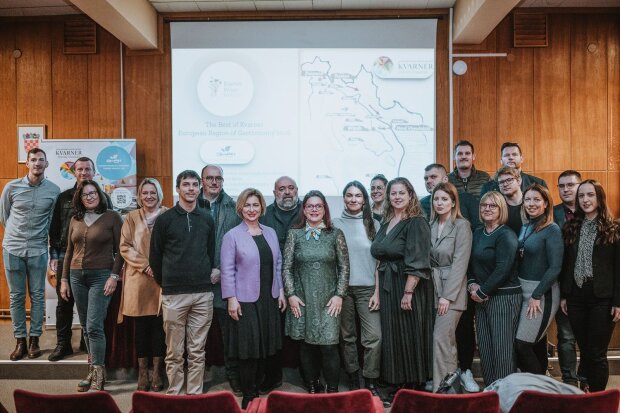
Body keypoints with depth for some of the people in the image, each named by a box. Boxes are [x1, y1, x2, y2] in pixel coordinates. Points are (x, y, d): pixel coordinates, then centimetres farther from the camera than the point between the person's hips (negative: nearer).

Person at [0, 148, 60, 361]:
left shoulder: (54, 190, -2)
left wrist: (41, 235, 7)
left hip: (38, 250, 0)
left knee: (37, 296, 5)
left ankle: (34, 339, 17)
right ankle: (20, 340, 17)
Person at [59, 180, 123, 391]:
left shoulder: (112, 217, -4)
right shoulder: (75, 219, 10)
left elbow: (120, 250, -6)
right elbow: (69, 252, 14)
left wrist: (114, 276, -13)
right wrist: (64, 279, 12)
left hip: (101, 276, -5)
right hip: (77, 276, 5)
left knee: (94, 326, -10)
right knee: (86, 327, 11)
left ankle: (98, 375, -2)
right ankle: (93, 370, 22)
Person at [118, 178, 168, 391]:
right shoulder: (132, 217, 8)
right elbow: (125, 247, 3)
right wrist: (145, 265, -9)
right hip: (138, 279, 1)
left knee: (159, 325, 3)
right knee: (141, 326, 6)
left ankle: (157, 373, 13)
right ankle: (142, 372, 17)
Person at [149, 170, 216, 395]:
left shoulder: (207, 219, 8)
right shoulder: (165, 219, 0)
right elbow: (155, 256, 5)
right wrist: (164, 283, 9)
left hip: (203, 294, 2)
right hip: (173, 294, -2)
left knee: (197, 352, 9)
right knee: (174, 352, 6)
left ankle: (195, 394, 20)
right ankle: (174, 394, 20)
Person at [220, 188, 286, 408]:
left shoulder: (270, 233, 10)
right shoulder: (232, 236, -5)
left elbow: (278, 264, 13)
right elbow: (227, 270, -8)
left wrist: (281, 291, 9)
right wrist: (231, 299, -13)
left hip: (269, 299, 5)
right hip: (245, 300, -4)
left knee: (268, 345, 10)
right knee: (249, 347, 2)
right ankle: (249, 394, 17)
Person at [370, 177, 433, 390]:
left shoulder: (417, 223, -11)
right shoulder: (386, 223, 13)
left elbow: (417, 263, -18)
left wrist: (408, 292, -22)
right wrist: (378, 289, 11)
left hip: (408, 287, -7)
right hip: (388, 287, 7)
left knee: (410, 336, 3)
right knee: (391, 336, 13)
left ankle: (414, 385, 19)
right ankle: (396, 382, 27)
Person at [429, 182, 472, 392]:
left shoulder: (462, 225, -7)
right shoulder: (431, 225, 10)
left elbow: (460, 263, -13)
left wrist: (447, 296, -16)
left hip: (452, 290, -6)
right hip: (434, 287, 6)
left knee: (440, 337, -10)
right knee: (448, 340, 13)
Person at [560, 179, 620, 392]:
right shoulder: (571, 228, 8)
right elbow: (565, 264, 9)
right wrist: (563, 295, 6)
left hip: (602, 299, -3)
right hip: (576, 297, 3)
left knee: (597, 354, 2)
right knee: (584, 350, 11)